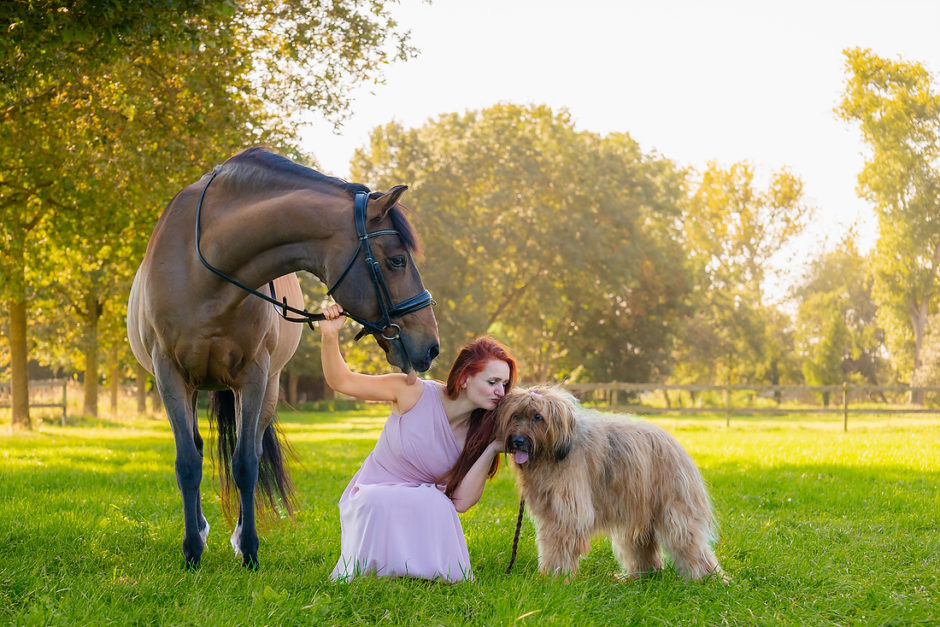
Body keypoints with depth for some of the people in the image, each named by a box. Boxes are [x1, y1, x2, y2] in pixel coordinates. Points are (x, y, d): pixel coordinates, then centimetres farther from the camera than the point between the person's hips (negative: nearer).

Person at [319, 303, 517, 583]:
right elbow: (341, 381, -12)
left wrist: (491, 451, -25)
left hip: (424, 510, 2)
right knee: (380, 502, -37)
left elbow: (462, 502, -17)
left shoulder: (481, 431, -9)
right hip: (371, 494, -2)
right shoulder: (415, 393, -17)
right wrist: (330, 336, -29)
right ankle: (357, 573, -9)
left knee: (437, 503, -33)